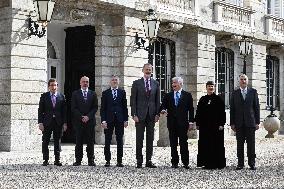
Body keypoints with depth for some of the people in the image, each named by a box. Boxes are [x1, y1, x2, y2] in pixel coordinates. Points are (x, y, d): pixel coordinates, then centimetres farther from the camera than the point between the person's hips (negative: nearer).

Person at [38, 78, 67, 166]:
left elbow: (64, 111, 7)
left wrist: (65, 123, 1)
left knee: (57, 142, 5)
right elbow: (40, 110, 1)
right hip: (47, 122, -1)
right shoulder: (44, 96, 3)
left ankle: (57, 160, 11)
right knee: (45, 142, 2)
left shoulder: (61, 96, 7)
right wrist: (40, 123, -7)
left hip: (58, 122, 1)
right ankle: (45, 160, 9)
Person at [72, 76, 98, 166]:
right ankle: (78, 160, 3)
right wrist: (81, 117, -9)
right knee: (79, 141, 0)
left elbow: (95, 107, 5)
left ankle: (91, 160, 4)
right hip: (78, 121, -1)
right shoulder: (75, 94, 8)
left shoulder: (93, 94, 11)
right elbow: (73, 108, 1)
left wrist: (88, 116, -9)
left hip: (90, 121, 1)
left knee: (90, 141, 0)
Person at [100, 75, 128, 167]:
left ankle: (119, 161, 7)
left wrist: (126, 120, 1)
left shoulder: (122, 92, 10)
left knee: (120, 140, 2)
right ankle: (107, 160, 7)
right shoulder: (105, 93, 7)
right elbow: (103, 108, 3)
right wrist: (103, 120, -6)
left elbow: (125, 107, 8)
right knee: (107, 141, 1)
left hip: (120, 119, 1)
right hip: (109, 119, -1)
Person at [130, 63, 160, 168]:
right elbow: (133, 100, -1)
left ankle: (149, 161, 11)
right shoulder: (136, 83, 2)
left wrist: (157, 114, 1)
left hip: (151, 115, 3)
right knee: (139, 139, 0)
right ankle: (139, 161, 5)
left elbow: (157, 100, 10)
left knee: (150, 138, 5)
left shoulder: (156, 84, 10)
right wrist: (134, 114, -9)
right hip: (140, 114, -3)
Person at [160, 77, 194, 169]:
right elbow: (163, 106, 8)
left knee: (183, 143, -3)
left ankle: (185, 163, 1)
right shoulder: (168, 96, 13)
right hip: (172, 123, 2)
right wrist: (163, 110, -16)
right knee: (173, 144, 4)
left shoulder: (187, 95, 7)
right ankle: (174, 162, 9)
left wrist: (191, 122, -2)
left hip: (183, 123, -2)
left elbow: (191, 109, 5)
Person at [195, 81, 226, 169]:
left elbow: (222, 112, -1)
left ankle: (216, 163, 4)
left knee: (216, 145, -1)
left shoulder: (218, 99, 2)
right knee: (205, 145, 3)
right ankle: (207, 163, 9)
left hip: (216, 125, -3)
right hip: (204, 126, 3)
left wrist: (221, 124, -9)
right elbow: (198, 112, 11)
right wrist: (197, 124, 5)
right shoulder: (202, 99, 11)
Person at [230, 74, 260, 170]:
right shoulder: (235, 93, 8)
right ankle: (240, 163, 8)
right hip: (239, 123, 1)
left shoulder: (253, 92, 7)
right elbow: (232, 109, 7)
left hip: (250, 122, 0)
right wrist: (232, 123, 1)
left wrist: (257, 122, -1)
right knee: (240, 144, 2)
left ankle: (252, 163, 7)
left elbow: (257, 107, 5)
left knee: (251, 143, 1)